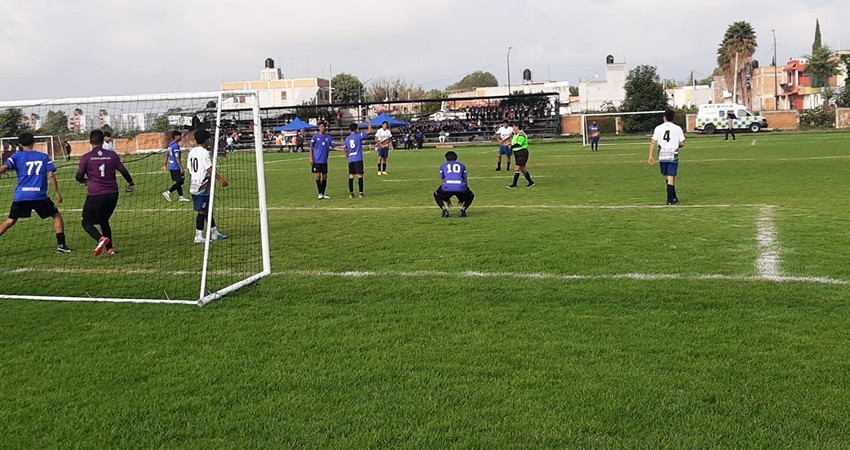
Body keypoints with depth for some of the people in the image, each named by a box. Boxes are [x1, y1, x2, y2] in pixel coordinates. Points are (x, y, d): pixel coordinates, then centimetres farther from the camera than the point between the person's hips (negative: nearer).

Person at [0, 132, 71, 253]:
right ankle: (61, 244, 7)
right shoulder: (43, 156, 9)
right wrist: (57, 192, 8)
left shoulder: (16, 156, 7)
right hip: (40, 196, -1)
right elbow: (51, 175, 3)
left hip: (20, 196, 1)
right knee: (57, 216, 15)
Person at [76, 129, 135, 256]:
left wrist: (85, 181, 26)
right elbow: (124, 171, 10)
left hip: (95, 195, -4)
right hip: (112, 194, 4)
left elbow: (79, 177, 2)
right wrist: (131, 184, 28)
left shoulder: (86, 157, -4)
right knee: (104, 220, 23)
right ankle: (110, 248, 17)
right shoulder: (112, 155, 3)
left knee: (87, 222, 8)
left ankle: (100, 238, -20)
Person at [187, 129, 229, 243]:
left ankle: (214, 233, 24)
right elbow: (210, 169, -22)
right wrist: (221, 179, -23)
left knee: (208, 209, 16)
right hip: (202, 187, -9)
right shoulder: (204, 152, -14)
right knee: (202, 211, -3)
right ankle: (199, 236, 0)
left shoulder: (192, 151, 12)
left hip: (193, 186, 9)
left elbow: (190, 170, 16)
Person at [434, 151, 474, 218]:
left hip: (447, 187, 0)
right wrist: (462, 198, 37)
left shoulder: (443, 166, 29)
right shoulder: (461, 165, 30)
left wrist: (447, 199, 35)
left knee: (436, 194, 31)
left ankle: (444, 210, 6)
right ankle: (463, 210, 5)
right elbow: (465, 180, 29)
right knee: (470, 196, 31)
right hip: (460, 188, 0)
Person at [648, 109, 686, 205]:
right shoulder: (678, 128, -1)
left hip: (662, 156, 2)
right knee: (671, 177, 0)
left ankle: (673, 198, 24)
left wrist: (651, 156, 0)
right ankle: (670, 200, -4)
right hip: (673, 156, -2)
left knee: (667, 177, 15)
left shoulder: (658, 128, 1)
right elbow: (682, 144, -2)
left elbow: (653, 143, -4)